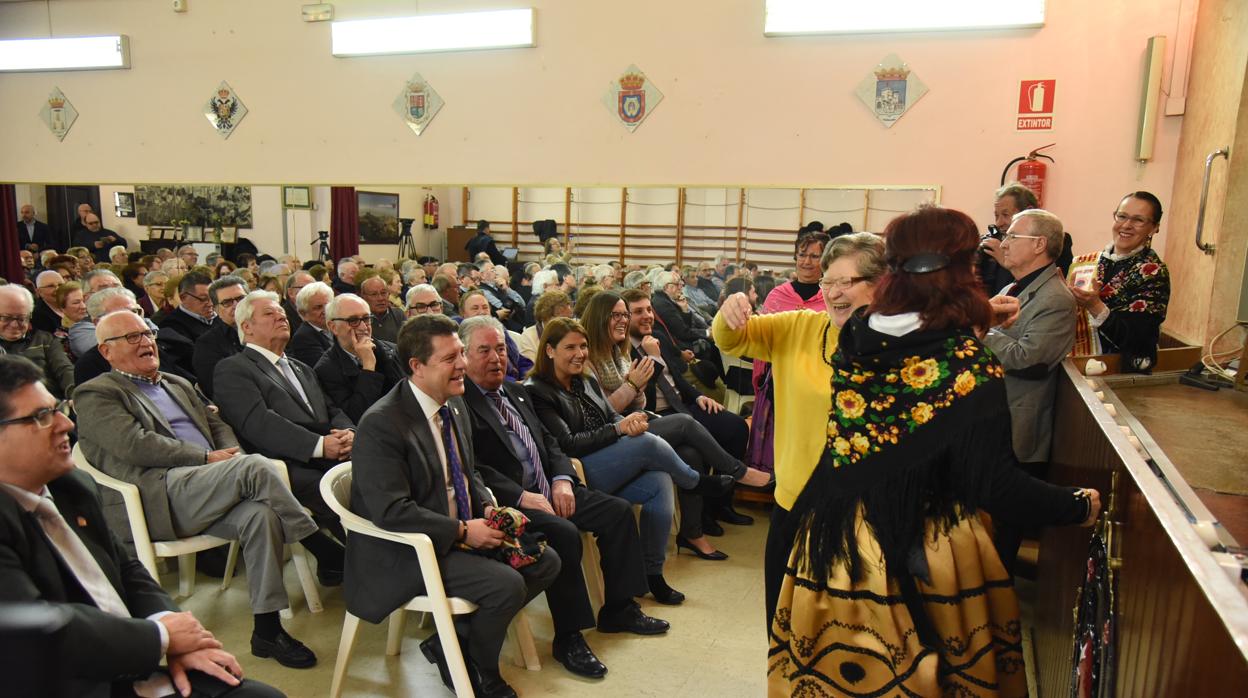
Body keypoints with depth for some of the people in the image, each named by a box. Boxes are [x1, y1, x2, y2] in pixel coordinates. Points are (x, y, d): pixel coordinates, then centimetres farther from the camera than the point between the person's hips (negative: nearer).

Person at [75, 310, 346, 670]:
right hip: (163, 496, -6)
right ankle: (326, 552, -21)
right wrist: (207, 458, -9)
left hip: (208, 496, 6)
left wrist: (231, 456, 1)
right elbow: (135, 445, -8)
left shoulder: (179, 385, 29)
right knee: (255, 466, -29)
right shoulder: (95, 395, 7)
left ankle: (267, 629, -20)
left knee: (260, 514, -27)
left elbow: (218, 425, 24)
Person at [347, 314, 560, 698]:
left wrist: (488, 507, -3)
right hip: (406, 551, -9)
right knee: (506, 584, -24)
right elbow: (390, 511, -25)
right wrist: (462, 531, -22)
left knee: (545, 561, -1)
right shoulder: (382, 423, -21)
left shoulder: (455, 404, 5)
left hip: (465, 530, 9)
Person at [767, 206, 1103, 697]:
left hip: (833, 547, 5)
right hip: (917, 563, -4)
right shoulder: (970, 367, -19)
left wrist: (976, 321, 24)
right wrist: (1081, 505, -1)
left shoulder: (854, 339, -5)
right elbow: (995, 487, -18)